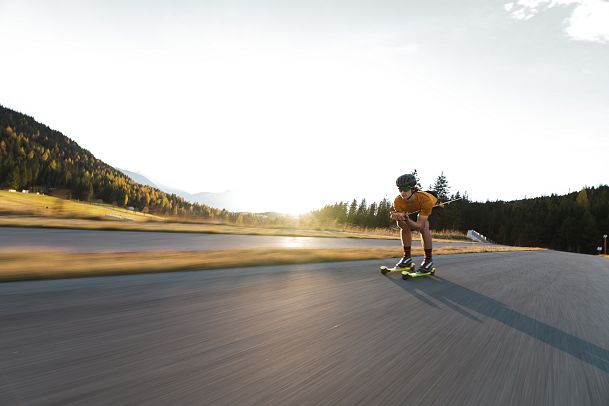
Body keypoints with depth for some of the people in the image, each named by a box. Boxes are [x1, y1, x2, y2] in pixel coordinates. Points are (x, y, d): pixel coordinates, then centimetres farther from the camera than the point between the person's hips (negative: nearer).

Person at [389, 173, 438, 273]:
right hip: (415, 210, 4)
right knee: (405, 226, -12)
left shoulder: (425, 199, -43)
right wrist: (398, 218, -47)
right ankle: (407, 258, 5)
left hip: (434, 207, -4)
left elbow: (419, 226, -41)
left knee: (424, 227, -28)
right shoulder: (398, 201, -32)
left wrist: (406, 218, -59)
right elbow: (402, 226, -25)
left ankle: (428, 260, -13)